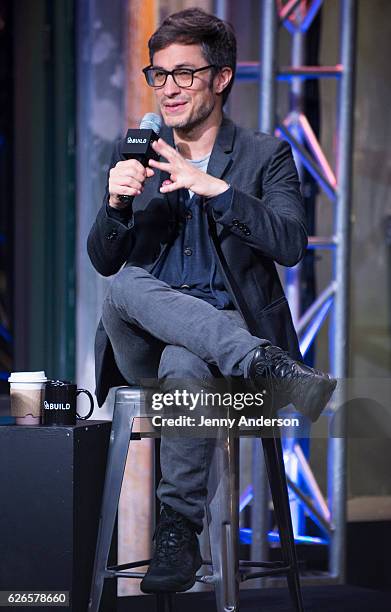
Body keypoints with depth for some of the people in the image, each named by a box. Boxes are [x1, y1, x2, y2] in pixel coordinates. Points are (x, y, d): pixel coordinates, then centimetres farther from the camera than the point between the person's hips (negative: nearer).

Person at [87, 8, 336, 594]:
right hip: (141, 343, 3)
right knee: (130, 288, -33)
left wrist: (215, 188, -20)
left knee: (183, 363, -39)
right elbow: (104, 262, 12)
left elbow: (291, 244, -9)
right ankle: (268, 366, -40)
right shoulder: (134, 154, 16)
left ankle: (178, 531, -31)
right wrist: (116, 203, -10)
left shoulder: (266, 156, 8)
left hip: (227, 324, -3)